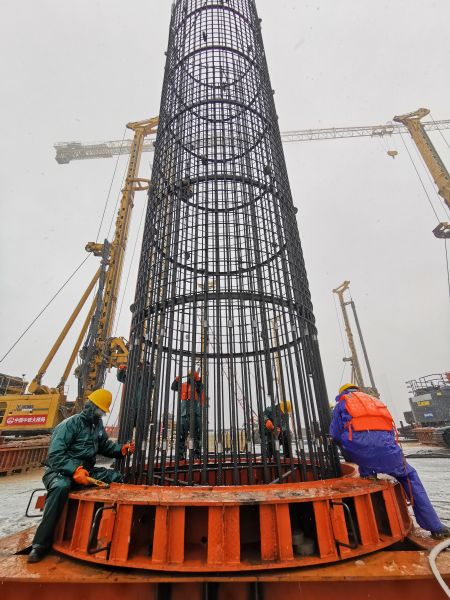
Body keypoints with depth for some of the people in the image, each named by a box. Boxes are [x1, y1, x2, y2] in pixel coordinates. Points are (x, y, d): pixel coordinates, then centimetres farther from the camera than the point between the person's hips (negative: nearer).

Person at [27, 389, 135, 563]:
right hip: (61, 471, -7)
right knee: (61, 486, -40)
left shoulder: (98, 425, 5)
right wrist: (75, 470, -35)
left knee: (115, 477, -4)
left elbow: (105, 446, 15)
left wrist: (121, 449, -4)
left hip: (85, 470, 7)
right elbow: (55, 455, -23)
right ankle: (41, 544, -27)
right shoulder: (70, 424, -18)